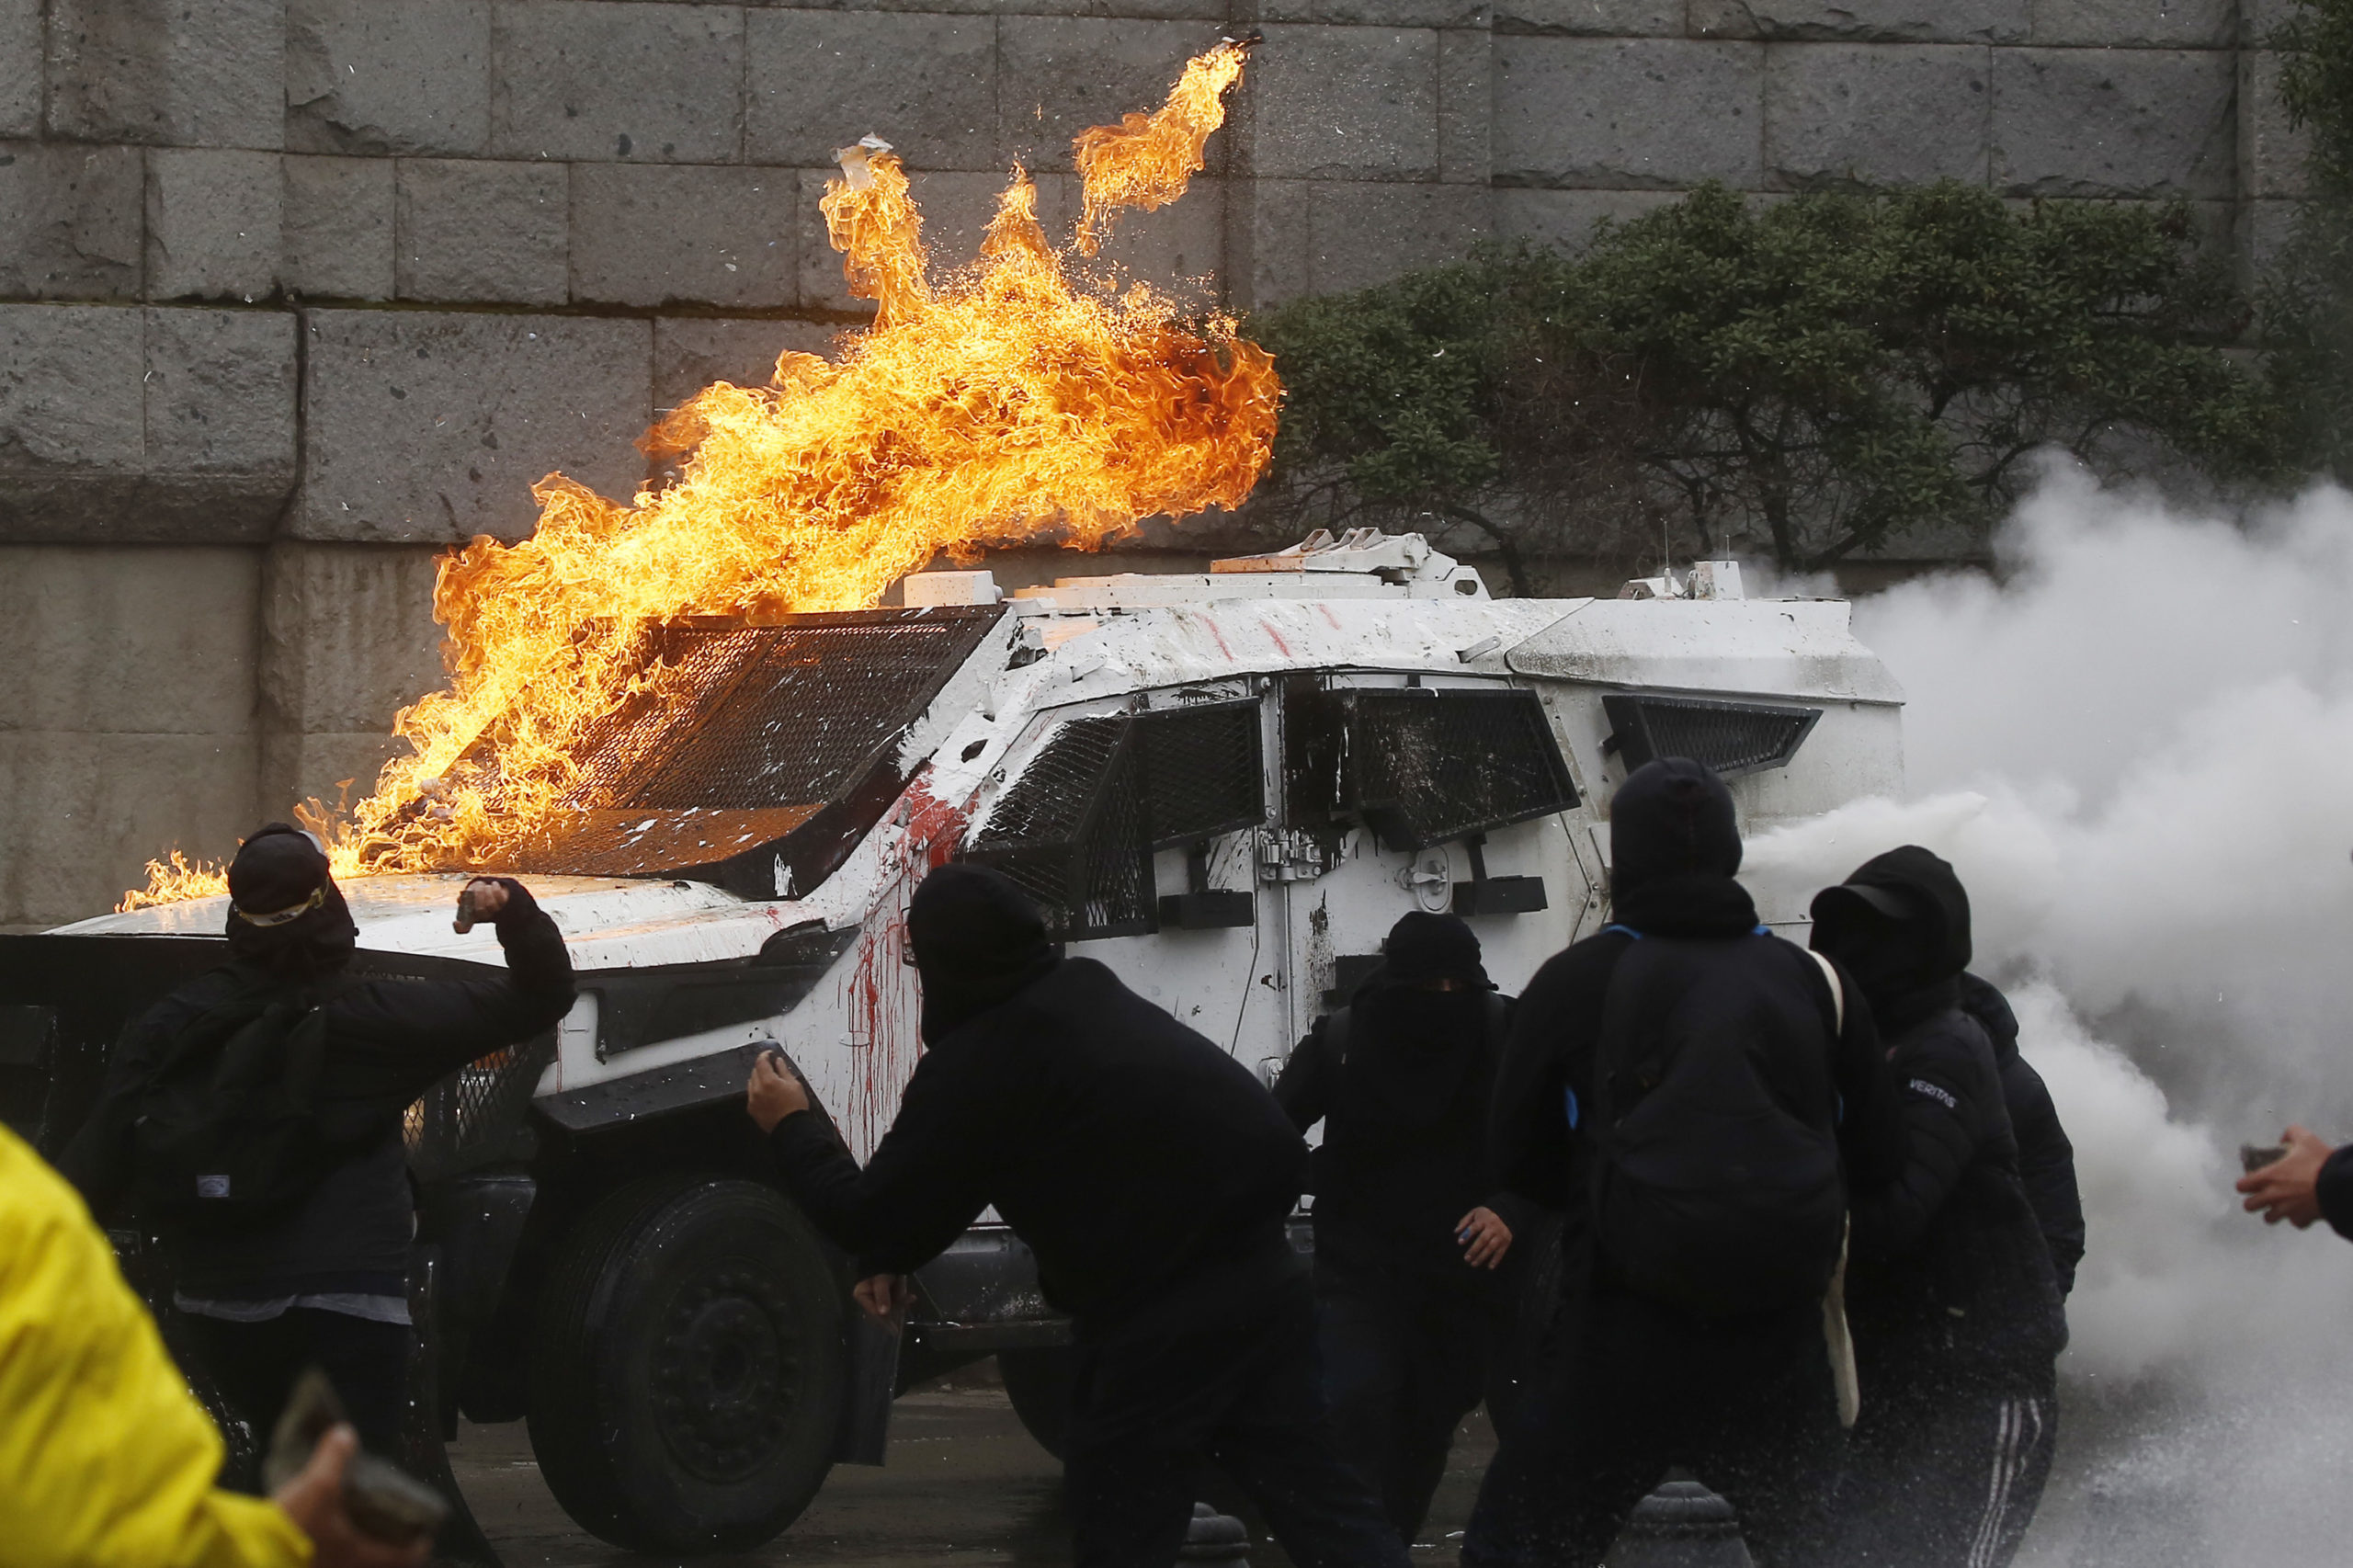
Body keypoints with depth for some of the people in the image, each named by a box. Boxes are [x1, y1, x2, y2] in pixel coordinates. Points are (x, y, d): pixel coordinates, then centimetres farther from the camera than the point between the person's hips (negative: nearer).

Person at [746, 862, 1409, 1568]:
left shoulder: (974, 1064, -10)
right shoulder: (1087, 997, 16)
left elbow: (868, 1215, 0)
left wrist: (792, 1127, 16)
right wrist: (896, 1258, 26)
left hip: (1160, 1321, -8)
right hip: (1262, 1275, 8)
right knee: (1318, 1498, 9)